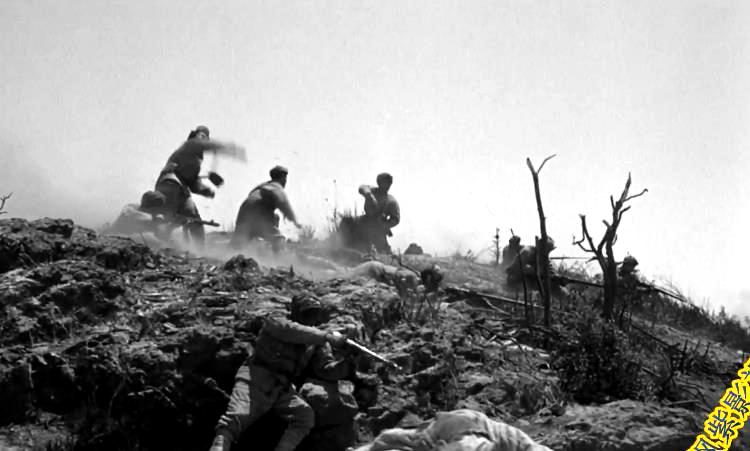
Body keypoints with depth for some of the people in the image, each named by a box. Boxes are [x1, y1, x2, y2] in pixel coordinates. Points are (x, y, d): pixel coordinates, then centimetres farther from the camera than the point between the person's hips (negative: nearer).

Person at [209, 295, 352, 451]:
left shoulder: (316, 343, 13)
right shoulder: (275, 322, 0)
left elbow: (326, 369, 3)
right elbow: (293, 331, -22)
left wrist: (349, 364, -18)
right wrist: (328, 336, -31)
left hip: (283, 390, 5)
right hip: (257, 380, -5)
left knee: (305, 415, -21)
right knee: (235, 420, -25)